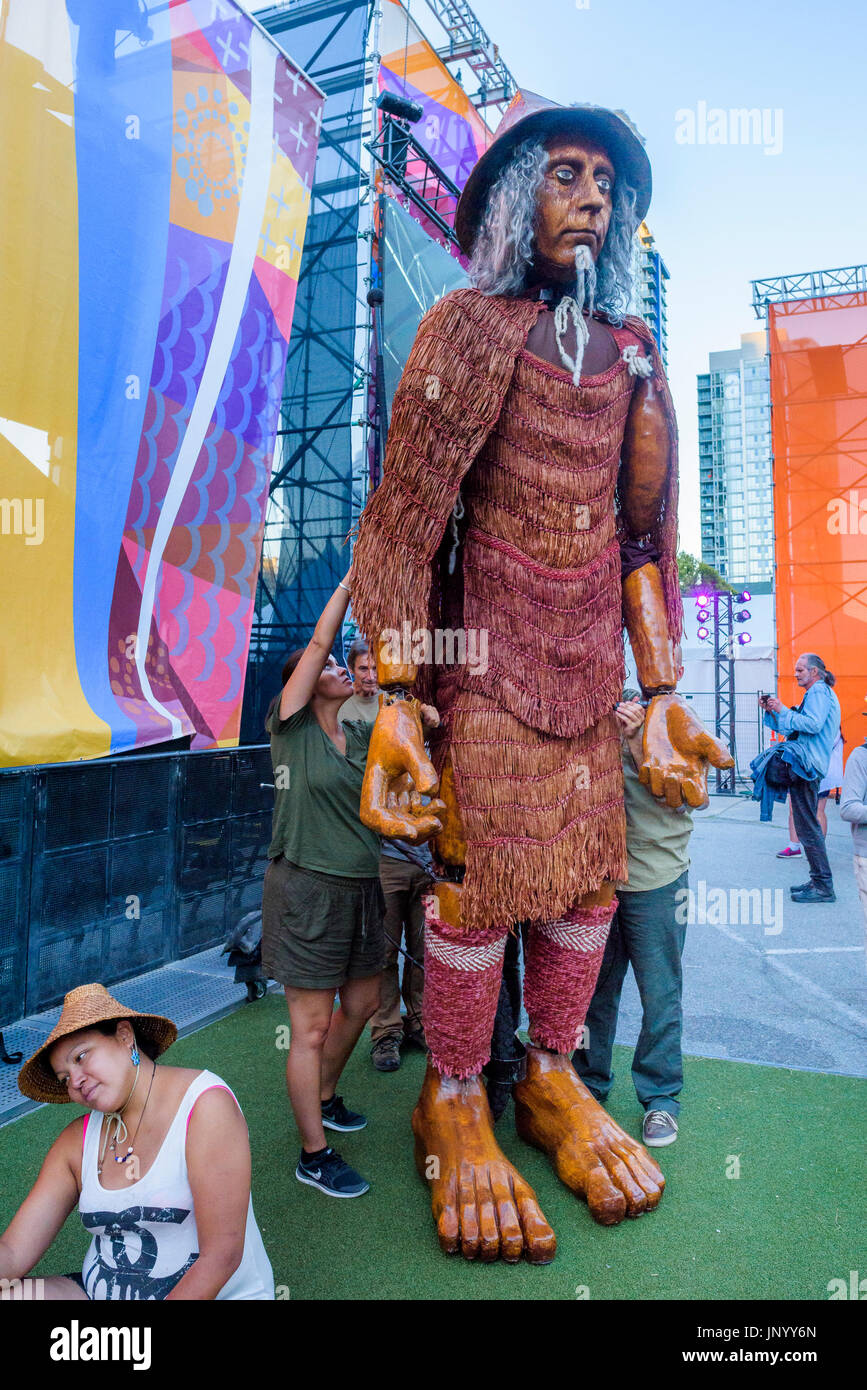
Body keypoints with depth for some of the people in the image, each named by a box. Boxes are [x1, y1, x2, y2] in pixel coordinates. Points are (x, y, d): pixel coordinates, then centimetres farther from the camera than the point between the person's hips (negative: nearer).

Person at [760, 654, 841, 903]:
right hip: (807, 768, 11)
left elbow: (813, 725, -24)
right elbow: (791, 728, 23)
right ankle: (818, 880, 21)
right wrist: (772, 711, 11)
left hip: (805, 768, -11)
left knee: (808, 827, -9)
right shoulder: (817, 693, 24)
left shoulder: (819, 692, -8)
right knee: (809, 826, 14)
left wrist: (783, 710, -18)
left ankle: (823, 887, -5)